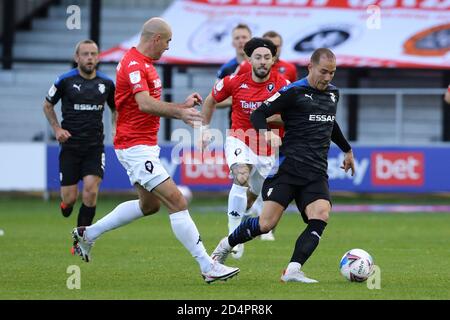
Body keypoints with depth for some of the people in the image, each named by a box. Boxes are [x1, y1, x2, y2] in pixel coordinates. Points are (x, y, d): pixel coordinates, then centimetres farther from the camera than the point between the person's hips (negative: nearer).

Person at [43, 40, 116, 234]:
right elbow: (48, 105, 10)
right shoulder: (65, 81, -4)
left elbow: (115, 109, 20)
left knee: (91, 190, -16)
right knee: (69, 198, -3)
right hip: (70, 144, -1)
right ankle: (67, 204, 38)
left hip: (95, 146, 1)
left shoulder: (106, 83, 4)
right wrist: (57, 129, -2)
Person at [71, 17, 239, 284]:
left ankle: (88, 234, 30)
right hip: (135, 146, -11)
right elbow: (145, 104, -32)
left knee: (150, 204, 23)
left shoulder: (144, 64, 15)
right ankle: (208, 267, -16)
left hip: (145, 146, 11)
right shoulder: (134, 65, -18)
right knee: (177, 201, -14)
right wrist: (180, 113, -40)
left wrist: (182, 105, 14)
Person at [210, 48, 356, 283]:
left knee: (321, 215, -22)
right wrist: (267, 133, -27)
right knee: (266, 224, -10)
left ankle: (293, 270, -25)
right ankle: (225, 246, 17)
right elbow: (258, 114, -7)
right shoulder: (293, 92, -5)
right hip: (288, 167, -5)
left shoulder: (333, 93, 16)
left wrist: (347, 149, 47)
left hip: (316, 173, 5)